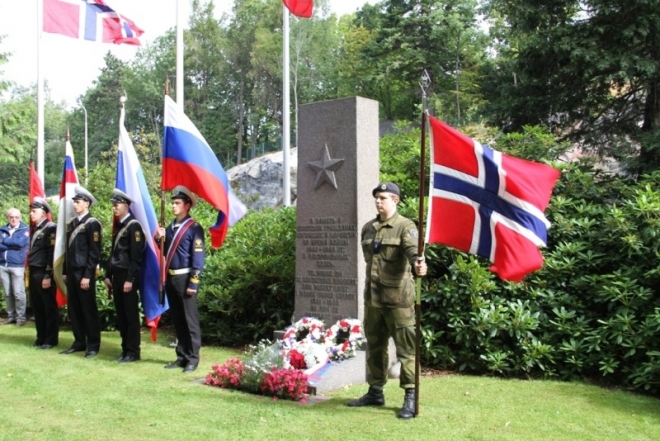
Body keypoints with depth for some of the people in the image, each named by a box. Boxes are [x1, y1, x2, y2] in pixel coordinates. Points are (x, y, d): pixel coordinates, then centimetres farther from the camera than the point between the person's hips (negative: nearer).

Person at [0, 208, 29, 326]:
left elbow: (20, 242, -16)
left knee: (18, 293, -5)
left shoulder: (25, 229, 1)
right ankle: (11, 316, 19)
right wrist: (13, 244, -12)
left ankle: (20, 317, 4)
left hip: (17, 265, -4)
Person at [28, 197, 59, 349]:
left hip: (44, 274, -8)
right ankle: (41, 337, 21)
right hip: (34, 274, 8)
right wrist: (29, 272, 14)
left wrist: (48, 276, -18)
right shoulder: (35, 229, 16)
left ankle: (51, 340, 7)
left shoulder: (50, 228, -9)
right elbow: (32, 251, 18)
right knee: (37, 308, 12)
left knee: (49, 308, 0)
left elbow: (52, 253, -15)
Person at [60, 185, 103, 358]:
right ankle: (79, 342, 21)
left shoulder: (92, 224, -8)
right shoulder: (72, 224, 15)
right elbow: (68, 250, 17)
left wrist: (87, 275, -16)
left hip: (84, 273, -7)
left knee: (89, 309, 0)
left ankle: (93, 345, 8)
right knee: (74, 309, 11)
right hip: (72, 272, 7)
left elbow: (94, 252, -12)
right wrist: (65, 271, 13)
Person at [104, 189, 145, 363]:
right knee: (121, 315, 10)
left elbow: (135, 256, -16)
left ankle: (133, 351, 4)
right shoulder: (118, 226, 15)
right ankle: (125, 349, 18)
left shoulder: (133, 226, -11)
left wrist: (130, 279, -19)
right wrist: (108, 275, 15)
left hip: (128, 277, -8)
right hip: (116, 276, 8)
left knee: (131, 314, -2)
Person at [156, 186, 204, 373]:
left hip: (184, 279, -7)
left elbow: (198, 257, -13)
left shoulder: (194, 228, -9)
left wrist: (193, 283, -16)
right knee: (177, 320, 13)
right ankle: (181, 356, 22)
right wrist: (160, 239, 0)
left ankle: (193, 358, 7)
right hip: (170, 278, 7)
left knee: (190, 320, 0)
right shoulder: (170, 227, 11)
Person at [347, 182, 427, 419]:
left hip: (397, 297, -7)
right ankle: (375, 392, 28)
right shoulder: (368, 228, 12)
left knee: (406, 348, -2)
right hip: (372, 297, 7)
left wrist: (418, 263, -47)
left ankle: (411, 397, 5)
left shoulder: (405, 226, -8)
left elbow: (412, 248, -27)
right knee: (374, 346, 15)